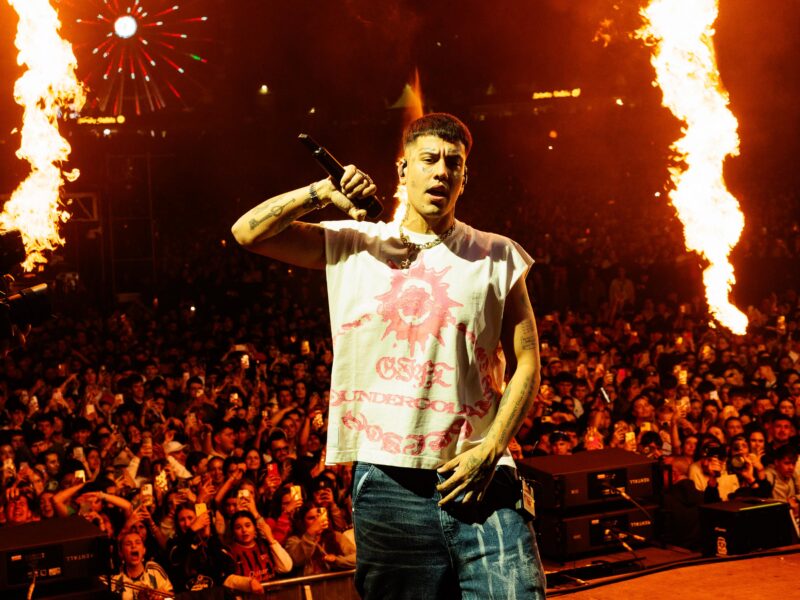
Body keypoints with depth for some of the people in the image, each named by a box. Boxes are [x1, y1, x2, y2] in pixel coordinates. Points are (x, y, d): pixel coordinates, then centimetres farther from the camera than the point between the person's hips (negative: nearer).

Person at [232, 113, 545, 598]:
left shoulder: (497, 257, 7)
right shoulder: (355, 244, 8)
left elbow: (526, 363, 4)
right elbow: (248, 232, 4)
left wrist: (490, 451, -7)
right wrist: (323, 193, -5)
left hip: (480, 482, 0)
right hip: (387, 484, 1)